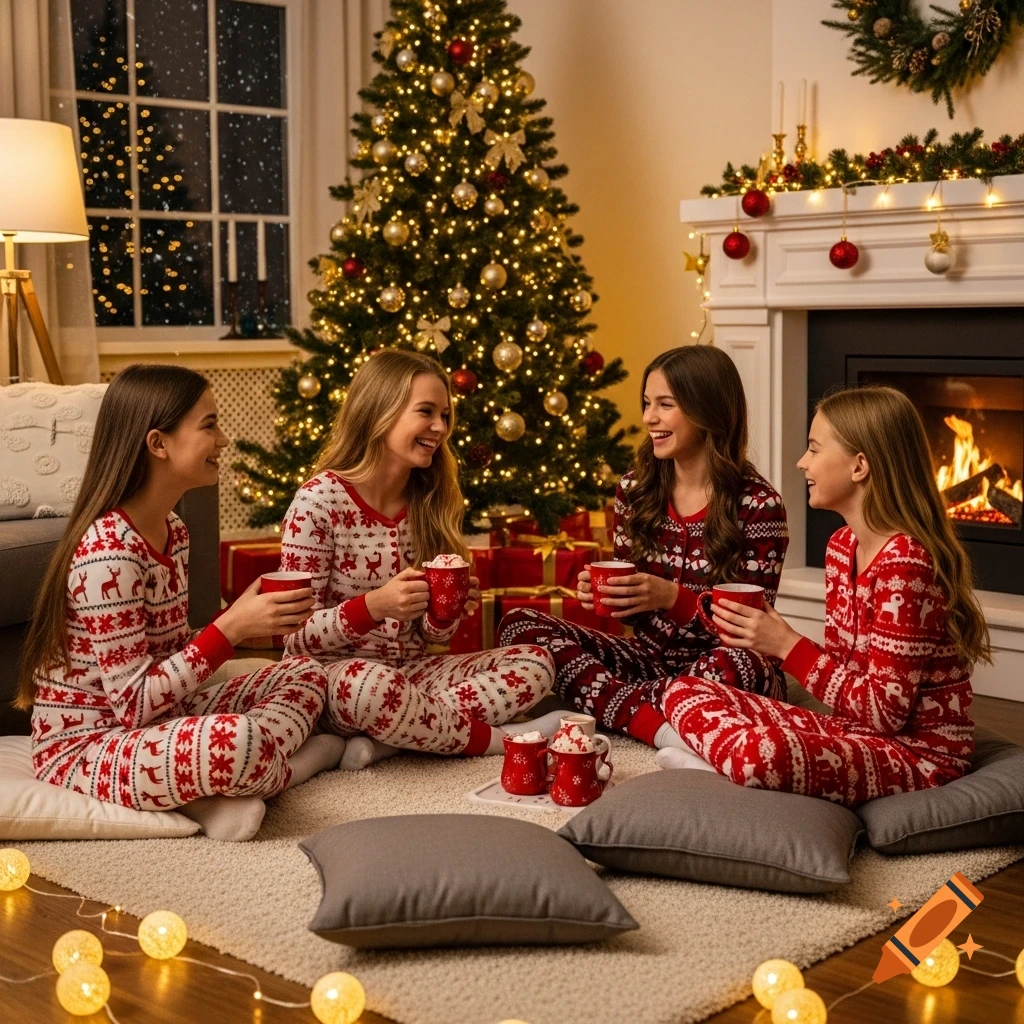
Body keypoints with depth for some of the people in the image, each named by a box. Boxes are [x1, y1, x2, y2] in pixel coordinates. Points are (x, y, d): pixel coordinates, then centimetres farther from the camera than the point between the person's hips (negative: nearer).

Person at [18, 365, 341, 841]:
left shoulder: (172, 532, 5)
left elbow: (170, 652, 8)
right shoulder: (107, 552, -24)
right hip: (83, 749, -10)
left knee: (304, 674, 8)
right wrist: (232, 627, -26)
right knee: (237, 740, -37)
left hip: (149, 726, 10)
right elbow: (134, 703, -24)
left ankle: (217, 791, -12)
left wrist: (245, 614, -7)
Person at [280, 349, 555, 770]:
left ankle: (387, 741, -20)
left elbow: (430, 635, 11)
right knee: (375, 686, -41)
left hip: (411, 672, 7)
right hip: (333, 677, -7)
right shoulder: (320, 500, -11)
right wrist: (373, 605, -29)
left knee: (535, 663, -10)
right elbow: (296, 637, -13)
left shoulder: (428, 504, 7)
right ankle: (495, 738, -14)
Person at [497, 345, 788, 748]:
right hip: (649, 657, 5)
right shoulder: (635, 490, 4)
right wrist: (606, 592, -12)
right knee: (519, 624, -14)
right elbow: (633, 607, 11)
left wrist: (672, 597, -23)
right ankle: (659, 727, -29)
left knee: (739, 666, -40)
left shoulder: (757, 504, -9)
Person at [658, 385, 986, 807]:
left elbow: (884, 711, -22)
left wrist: (788, 645, -20)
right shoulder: (841, 546, 7)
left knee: (760, 754, -36)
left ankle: (730, 761, -6)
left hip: (916, 753, -9)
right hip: (851, 728, 9)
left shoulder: (905, 563, -22)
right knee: (684, 691, 0)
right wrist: (767, 638, -6)